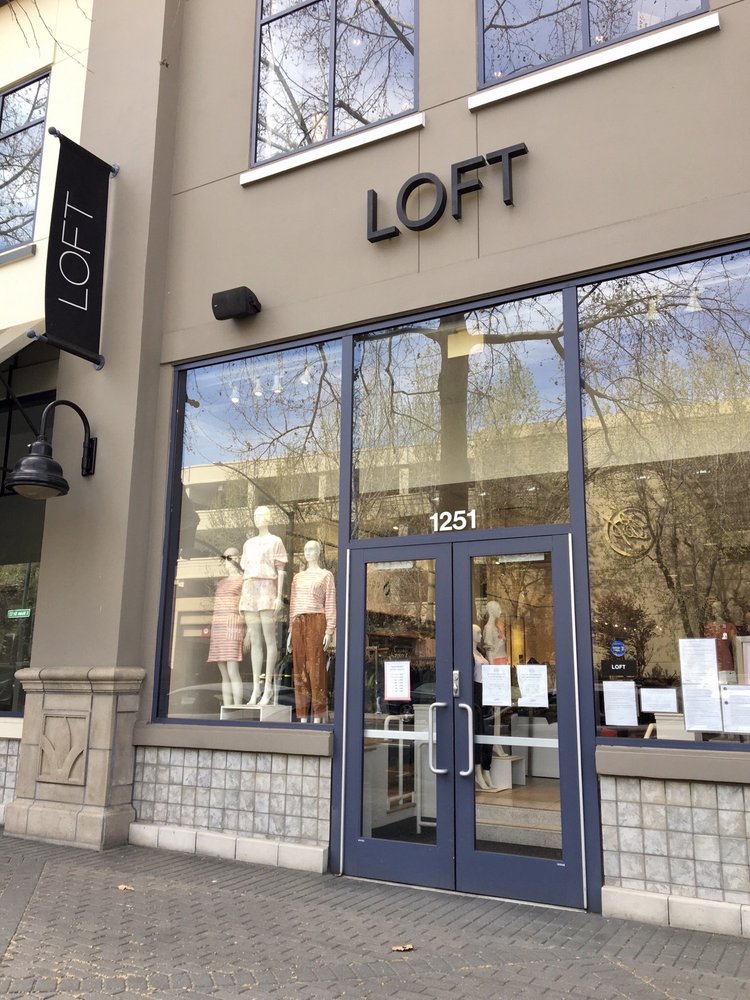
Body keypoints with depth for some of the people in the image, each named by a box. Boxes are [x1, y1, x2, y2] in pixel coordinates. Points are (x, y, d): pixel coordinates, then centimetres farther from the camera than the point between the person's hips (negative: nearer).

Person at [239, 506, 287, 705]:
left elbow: (281, 570, -3)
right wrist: (242, 599, 14)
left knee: (269, 639, -9)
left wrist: (279, 596, -13)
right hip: (249, 592, 6)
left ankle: (268, 688, -8)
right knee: (255, 641, 3)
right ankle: (256, 689, 2)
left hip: (267, 591, -6)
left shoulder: (275, 541, 4)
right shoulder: (248, 544, 22)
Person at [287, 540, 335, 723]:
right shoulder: (297, 577, 21)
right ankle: (303, 718, 4)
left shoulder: (326, 575, 7)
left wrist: (329, 631, -9)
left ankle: (318, 718, -7)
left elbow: (330, 604, 0)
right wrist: (290, 632, 12)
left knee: (316, 667, -8)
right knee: (300, 669, 2)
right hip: (298, 624, 5)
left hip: (316, 622, -5)